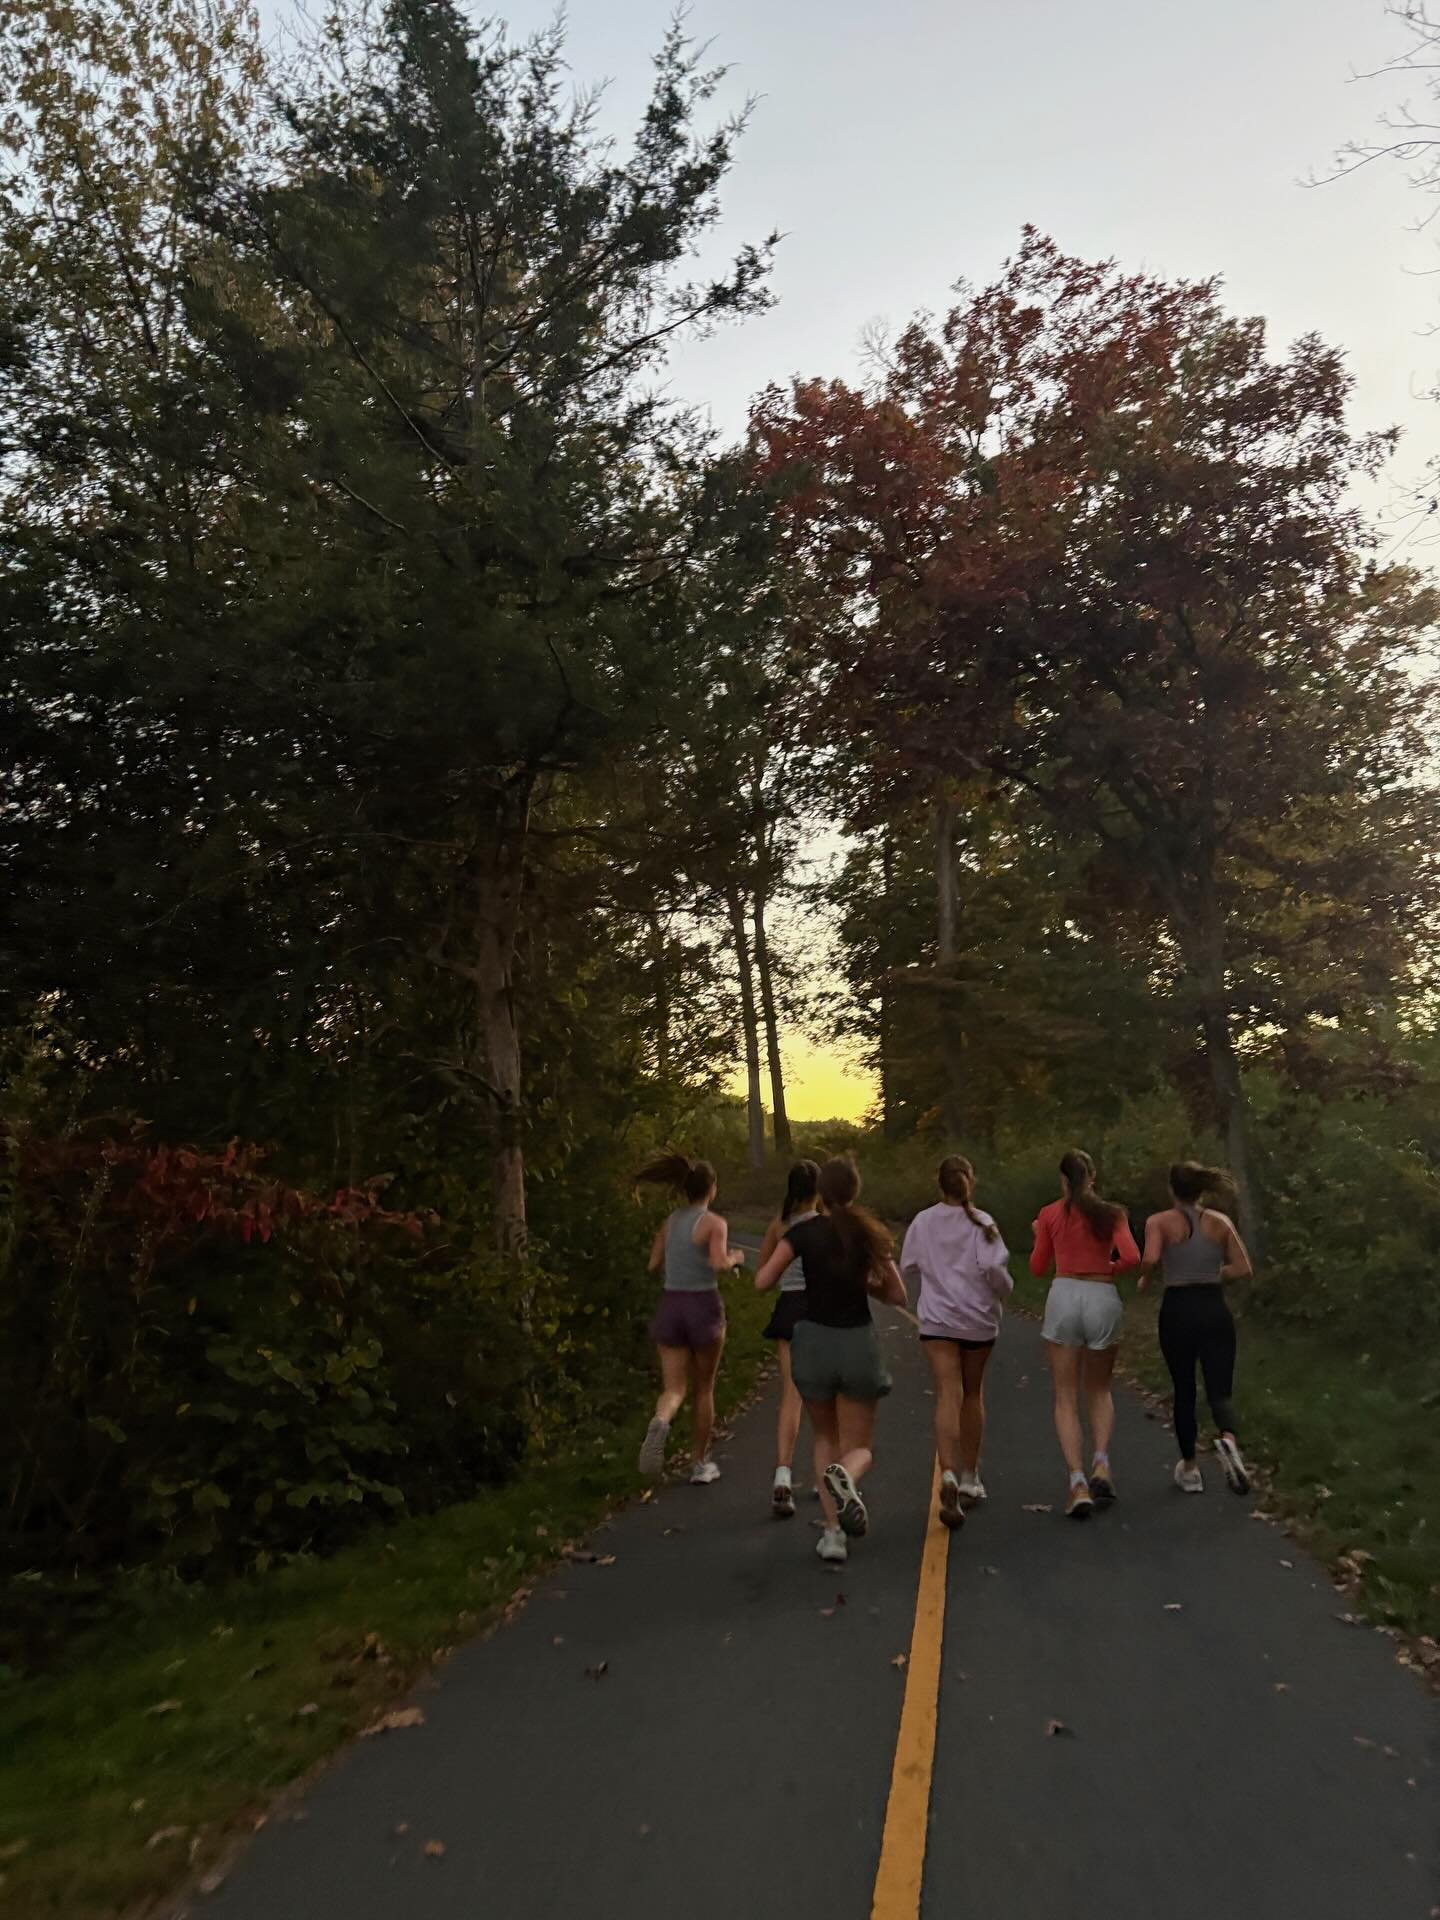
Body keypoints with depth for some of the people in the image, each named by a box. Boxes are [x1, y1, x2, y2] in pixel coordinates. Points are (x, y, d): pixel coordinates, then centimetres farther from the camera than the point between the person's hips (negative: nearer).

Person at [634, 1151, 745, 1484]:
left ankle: (660, 1422, -31)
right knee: (703, 1388, 14)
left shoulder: (670, 1222, 6)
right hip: (703, 1305, -4)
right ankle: (700, 1463, 22)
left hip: (671, 1305, 4)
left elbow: (655, 1265, 9)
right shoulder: (714, 1222, -10)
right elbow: (719, 1264, -23)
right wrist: (735, 1258, -2)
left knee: (674, 1388, 3)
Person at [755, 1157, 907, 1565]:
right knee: (860, 1448, 12)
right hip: (858, 1342, 0)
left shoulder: (803, 1232, -7)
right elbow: (897, 1295, 3)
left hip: (814, 1340, 0)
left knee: (826, 1439, 21)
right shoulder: (870, 1234, -1)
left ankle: (833, 1531, 8)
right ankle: (844, 1476, -24)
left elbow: (763, 1282, -13)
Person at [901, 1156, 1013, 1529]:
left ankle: (949, 1474, -27)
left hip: (937, 1319, 0)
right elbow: (993, 1267, -18)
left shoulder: (923, 1222, 0)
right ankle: (970, 1478, 28)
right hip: (978, 1319, 0)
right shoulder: (981, 1222, -8)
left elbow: (908, 1268, 7)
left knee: (948, 1398, -5)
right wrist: (1004, 1289, 2)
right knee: (973, 1395, 17)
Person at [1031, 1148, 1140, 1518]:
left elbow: (1038, 1269, 8)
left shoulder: (1050, 1214, 3)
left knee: (1066, 1399, 5)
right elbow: (1131, 1258, -10)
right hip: (1103, 1298, 1)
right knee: (1099, 1390, 20)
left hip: (1064, 1296, -1)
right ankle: (1101, 1464, 1)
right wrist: (1109, 1270, 10)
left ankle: (1078, 1482, -7)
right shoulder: (1112, 1213, 3)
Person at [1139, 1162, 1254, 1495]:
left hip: (1177, 1313, -1)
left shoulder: (1159, 1222, -5)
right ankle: (1228, 1440, -28)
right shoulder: (1221, 1222, 4)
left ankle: (1189, 1469, 24)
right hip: (1215, 1311, 1)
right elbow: (1243, 1269, 2)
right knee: (1219, 1391, 4)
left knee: (1184, 1392, 14)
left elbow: (1151, 1260, -22)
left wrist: (1144, 1280, -2)